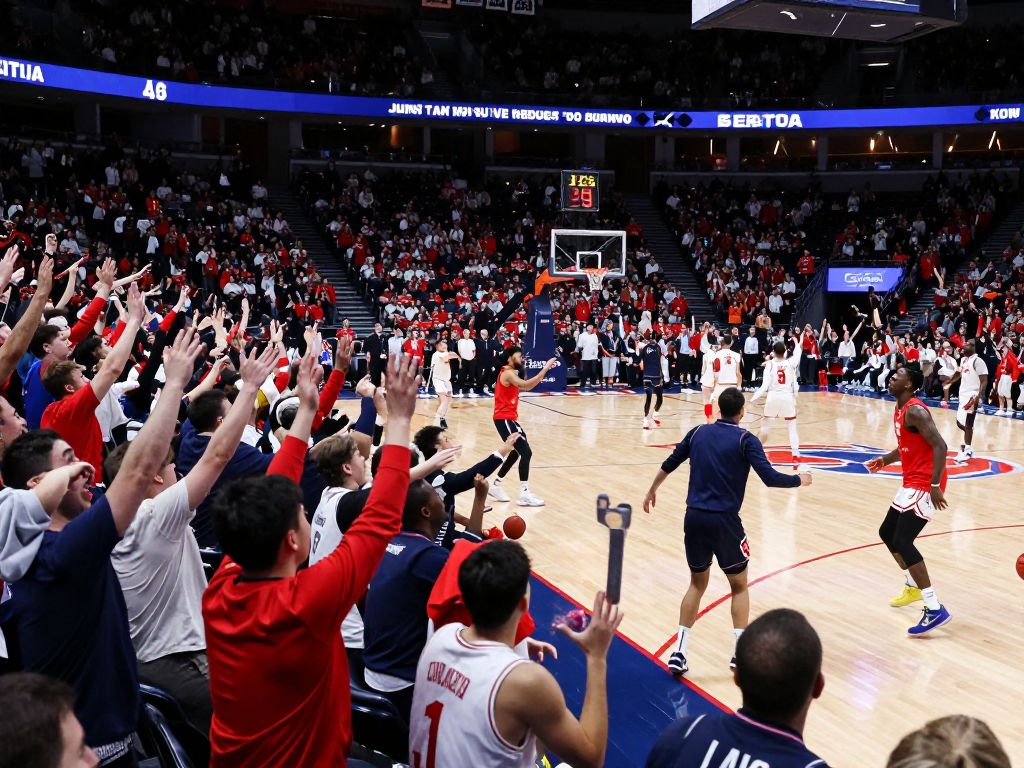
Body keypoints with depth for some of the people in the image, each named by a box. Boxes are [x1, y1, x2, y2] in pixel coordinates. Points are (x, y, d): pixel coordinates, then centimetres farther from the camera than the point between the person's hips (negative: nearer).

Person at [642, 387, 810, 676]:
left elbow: (669, 464, 17)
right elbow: (770, 478, -11)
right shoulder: (745, 439, -4)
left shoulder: (698, 432, 9)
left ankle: (679, 652, 11)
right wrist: (800, 479, 7)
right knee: (739, 586, 15)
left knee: (697, 584, 18)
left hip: (694, 518, 4)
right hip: (723, 521, -4)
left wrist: (652, 491, 32)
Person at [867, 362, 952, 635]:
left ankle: (935, 609, -15)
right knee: (887, 533, 19)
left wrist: (935, 486, -29)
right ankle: (914, 586, 37)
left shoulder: (915, 411, -18)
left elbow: (940, 446, -25)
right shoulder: (900, 410, 13)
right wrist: (886, 460, 11)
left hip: (924, 485, -10)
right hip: (912, 482, 10)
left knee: (902, 541, -17)